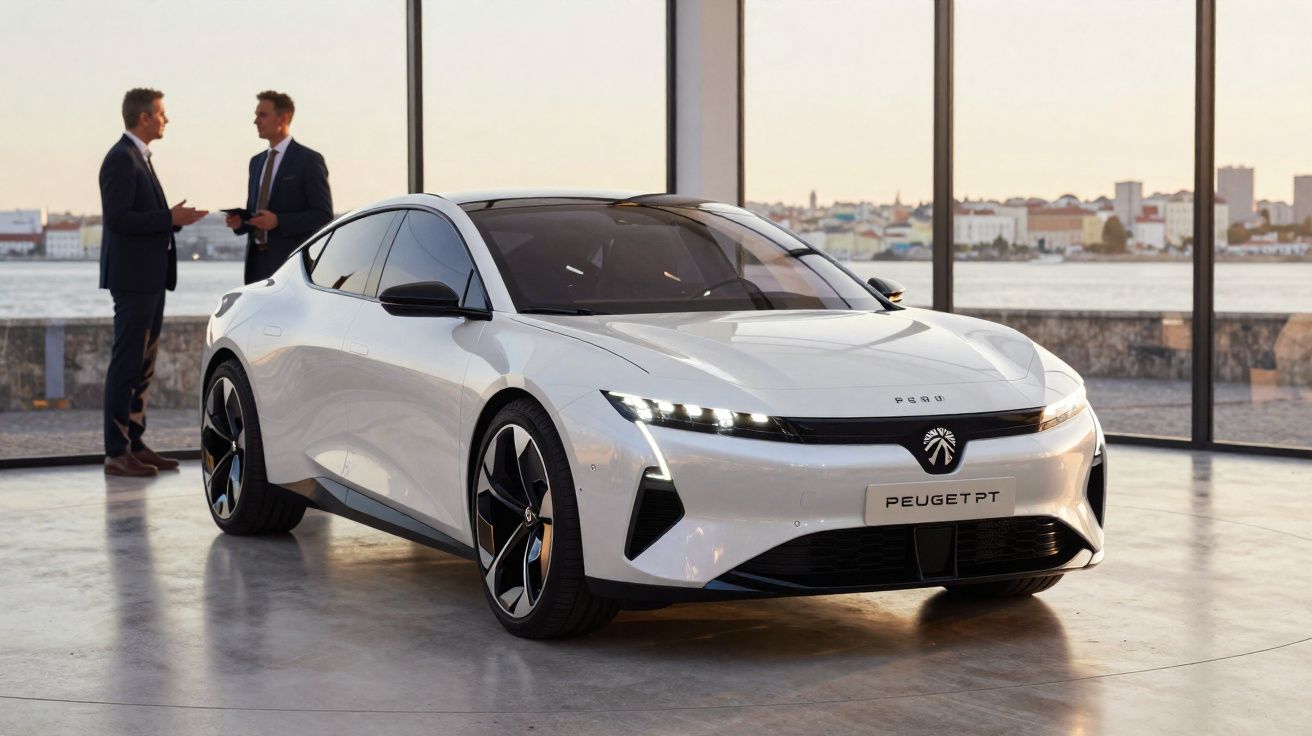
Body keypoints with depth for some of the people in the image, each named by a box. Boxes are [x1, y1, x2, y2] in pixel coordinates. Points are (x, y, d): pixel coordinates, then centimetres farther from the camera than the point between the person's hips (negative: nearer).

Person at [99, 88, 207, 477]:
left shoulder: (139, 158, 18)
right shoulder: (121, 159, -13)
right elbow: (118, 218, -21)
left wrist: (174, 219, 7)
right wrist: (169, 219, -18)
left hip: (150, 277, 10)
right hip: (132, 277, -10)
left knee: (143, 365, 12)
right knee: (126, 365, -8)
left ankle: (134, 444, 17)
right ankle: (116, 453, -5)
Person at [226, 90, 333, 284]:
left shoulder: (309, 160, -5)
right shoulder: (257, 161, 18)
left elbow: (323, 216, -10)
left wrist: (278, 221, -20)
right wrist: (240, 222, 2)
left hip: (292, 262, -7)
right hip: (258, 261, 7)